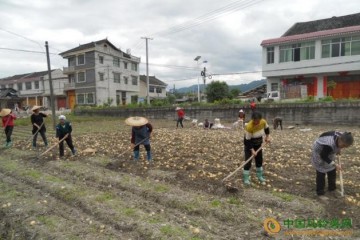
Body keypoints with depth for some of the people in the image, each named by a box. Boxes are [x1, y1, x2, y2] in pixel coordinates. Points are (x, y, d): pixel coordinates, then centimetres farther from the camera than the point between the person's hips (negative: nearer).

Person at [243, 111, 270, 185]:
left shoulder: (263, 122, -19)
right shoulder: (249, 127, -34)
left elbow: (266, 128, 8)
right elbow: (247, 140, -26)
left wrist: (267, 136, -1)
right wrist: (252, 150, -25)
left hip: (258, 143, 6)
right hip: (249, 143, -5)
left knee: (259, 160, 13)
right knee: (248, 161, -9)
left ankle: (260, 176, 30)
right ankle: (246, 178, 1)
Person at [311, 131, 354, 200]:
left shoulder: (341, 137, -21)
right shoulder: (329, 144, -43)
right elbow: (323, 156, -28)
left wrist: (338, 150, -5)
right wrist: (334, 164, -30)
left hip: (329, 153, 7)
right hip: (319, 154, -7)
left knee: (332, 172, 11)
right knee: (321, 174, -2)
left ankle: (331, 189, 29)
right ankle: (320, 193, 10)